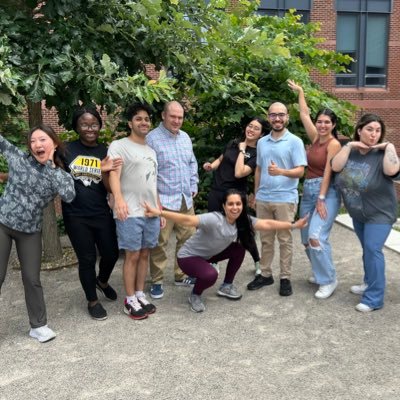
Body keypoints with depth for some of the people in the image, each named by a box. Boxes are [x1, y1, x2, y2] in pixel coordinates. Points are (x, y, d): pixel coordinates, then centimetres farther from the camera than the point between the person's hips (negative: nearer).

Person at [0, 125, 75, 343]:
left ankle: (38, 325, 25)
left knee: (32, 279, 8)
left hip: (31, 231, 1)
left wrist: (49, 165, -19)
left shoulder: (62, 175, -4)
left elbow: (69, 195, -24)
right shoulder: (18, 158, -5)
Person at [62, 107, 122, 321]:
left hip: (101, 214, 2)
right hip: (75, 215, -2)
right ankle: (92, 301, 28)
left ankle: (102, 281, 43)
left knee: (111, 253, 9)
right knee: (87, 259, 6)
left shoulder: (107, 152, 1)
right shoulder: (66, 149, -6)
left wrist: (105, 172, -20)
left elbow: (110, 188, -1)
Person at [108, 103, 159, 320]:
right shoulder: (119, 146, -4)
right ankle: (130, 300, 10)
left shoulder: (151, 151, 19)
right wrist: (119, 198, -37)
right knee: (133, 255, -2)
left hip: (151, 212, 7)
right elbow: (114, 174, -19)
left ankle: (140, 295, 23)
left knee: (145, 254, 11)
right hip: (130, 213, -7)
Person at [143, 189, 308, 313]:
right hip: (188, 256, -7)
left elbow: (267, 224, -9)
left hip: (208, 255, 7)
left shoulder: (243, 221, -13)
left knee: (239, 249, -6)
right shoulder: (214, 219, -34)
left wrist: (293, 225, -11)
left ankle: (226, 286, 13)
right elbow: (188, 220, -44)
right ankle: (195, 295, 0)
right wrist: (159, 213, -55)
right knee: (210, 275, -33)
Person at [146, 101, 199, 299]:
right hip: (163, 200, -7)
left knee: (188, 238, 12)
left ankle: (181, 275, 27)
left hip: (186, 199, 7)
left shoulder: (185, 137, 13)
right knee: (160, 243, -1)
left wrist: (194, 186, 13)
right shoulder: (152, 138, -10)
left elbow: (192, 164, 21)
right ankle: (157, 281, 12)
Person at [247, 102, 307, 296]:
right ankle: (265, 274, 23)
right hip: (263, 199, 5)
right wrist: (256, 193, 17)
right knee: (266, 239, 12)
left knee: (285, 240, 4)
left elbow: (300, 171, -10)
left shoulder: (295, 142, -5)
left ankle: (285, 278, 13)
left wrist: (281, 171, -27)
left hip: (285, 199, -5)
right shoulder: (261, 142, 11)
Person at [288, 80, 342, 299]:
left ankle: (329, 280, -5)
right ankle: (320, 272, 26)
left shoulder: (334, 144, -9)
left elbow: (328, 172, -15)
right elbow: (304, 114, 18)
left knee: (316, 236, -18)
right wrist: (300, 92, 23)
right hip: (308, 190, 8)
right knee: (306, 238, 9)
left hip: (326, 192, -8)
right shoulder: (315, 138, 9)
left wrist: (321, 199, -18)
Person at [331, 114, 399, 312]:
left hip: (379, 214, -5)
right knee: (367, 249, 19)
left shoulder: (382, 154, -15)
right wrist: (349, 145, -18)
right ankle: (369, 283, 38)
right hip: (357, 213, 5)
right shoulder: (350, 151, -1)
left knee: (372, 250, -11)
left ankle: (374, 298, -5)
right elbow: (336, 167, -17)